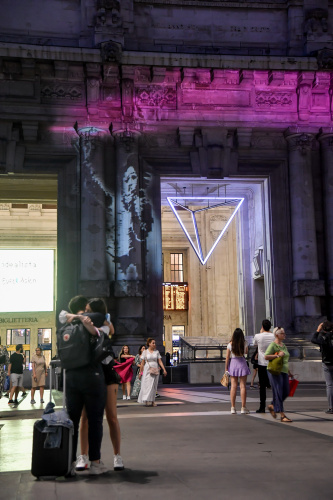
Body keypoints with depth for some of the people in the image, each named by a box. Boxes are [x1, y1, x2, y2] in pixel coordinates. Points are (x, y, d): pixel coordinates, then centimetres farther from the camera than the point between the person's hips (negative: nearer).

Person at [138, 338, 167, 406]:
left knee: (154, 386, 4)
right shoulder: (145, 352, 1)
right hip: (147, 370, -3)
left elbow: (160, 361, 6)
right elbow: (142, 363, 2)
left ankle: (152, 401, 8)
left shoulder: (156, 352, 8)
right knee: (147, 385, -10)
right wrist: (140, 372, 1)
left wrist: (164, 369, -4)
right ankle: (147, 400, -10)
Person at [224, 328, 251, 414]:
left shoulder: (230, 344, -7)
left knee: (233, 386, 4)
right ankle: (243, 408, 7)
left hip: (233, 363, 1)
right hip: (242, 363, 0)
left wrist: (226, 368, 4)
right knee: (243, 386, 4)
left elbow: (227, 357, -3)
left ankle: (233, 408, 5)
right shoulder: (244, 343, -6)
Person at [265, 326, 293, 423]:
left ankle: (272, 406, 27)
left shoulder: (284, 345, 18)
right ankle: (282, 416, -4)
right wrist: (277, 355, -21)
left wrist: (289, 371, 26)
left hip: (284, 371, 8)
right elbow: (266, 357, -17)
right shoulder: (273, 345, -7)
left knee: (286, 392, 6)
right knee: (278, 393, -6)